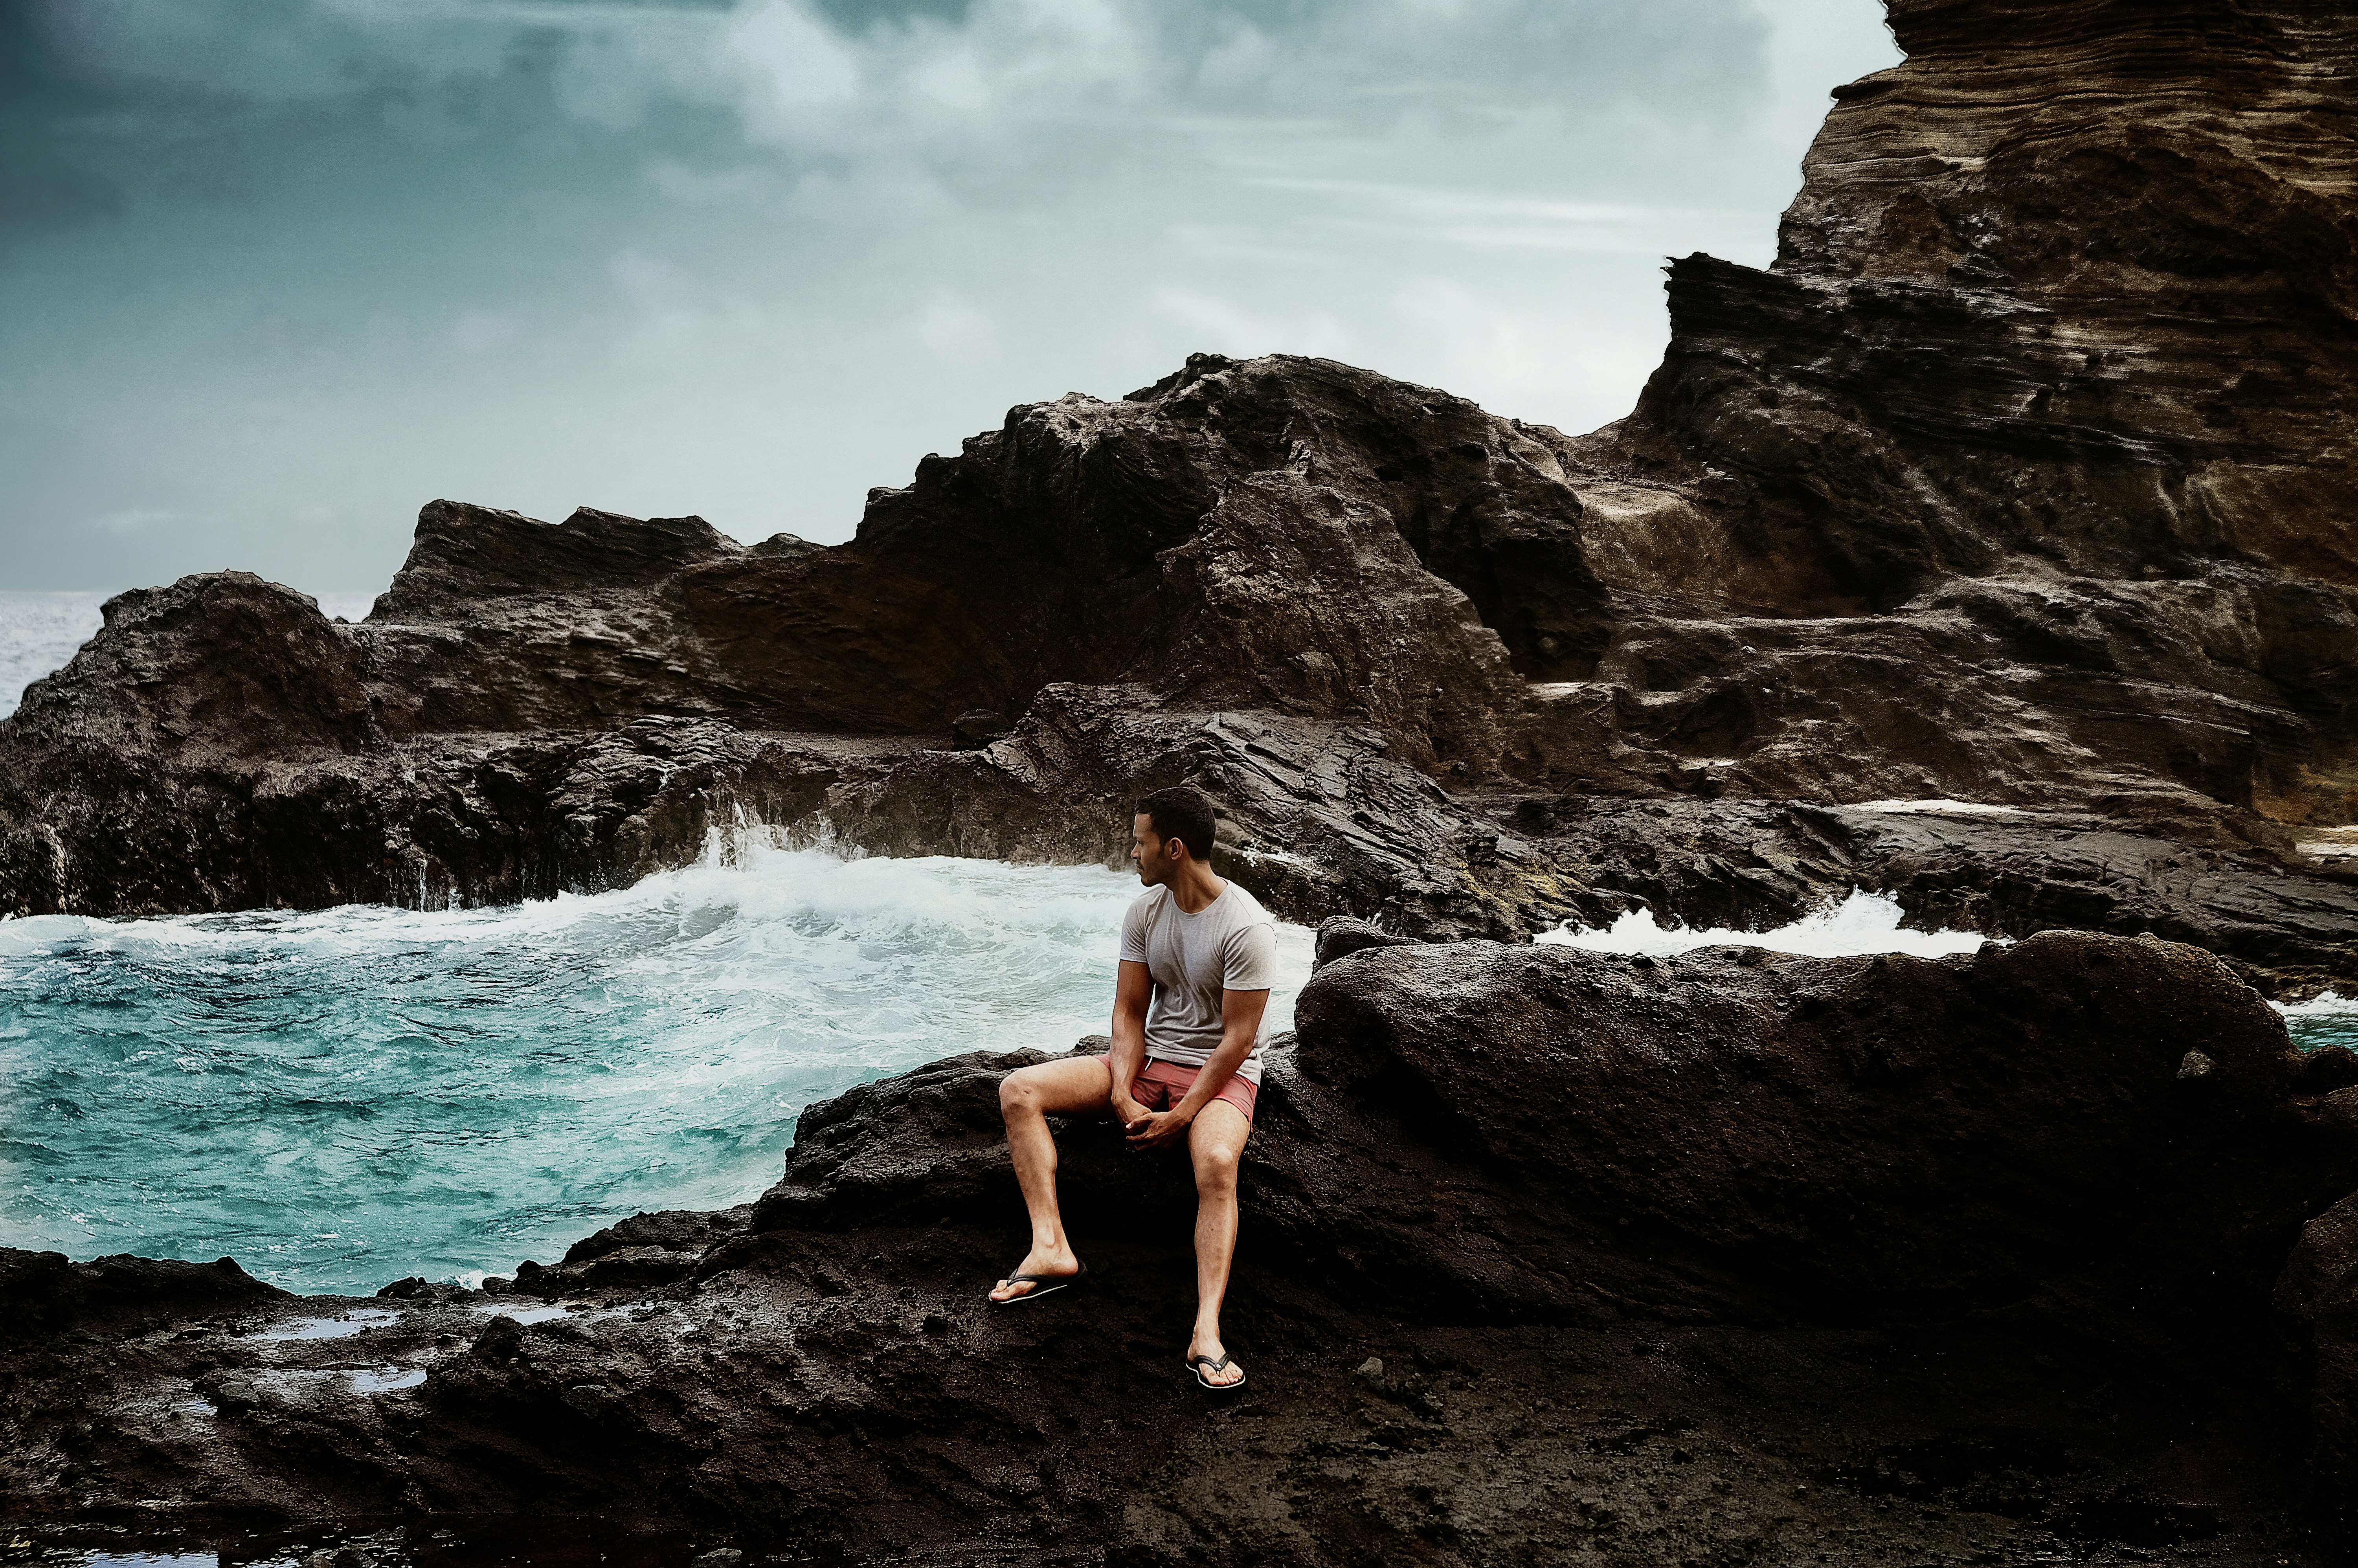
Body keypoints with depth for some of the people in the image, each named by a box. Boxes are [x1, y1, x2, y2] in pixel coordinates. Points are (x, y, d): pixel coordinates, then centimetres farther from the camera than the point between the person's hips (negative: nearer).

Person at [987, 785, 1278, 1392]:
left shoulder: (1247, 927, -18)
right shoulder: (1145, 912, 1)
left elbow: (1238, 1037, -18)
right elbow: (1129, 1011, 3)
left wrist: (1181, 1114, -21)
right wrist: (1123, 1095, -13)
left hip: (1220, 1074, -6)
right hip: (1148, 1062, 7)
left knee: (1217, 1164, -40)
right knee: (1018, 1091, -12)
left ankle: (1207, 1332, -48)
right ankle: (1050, 1248, -23)